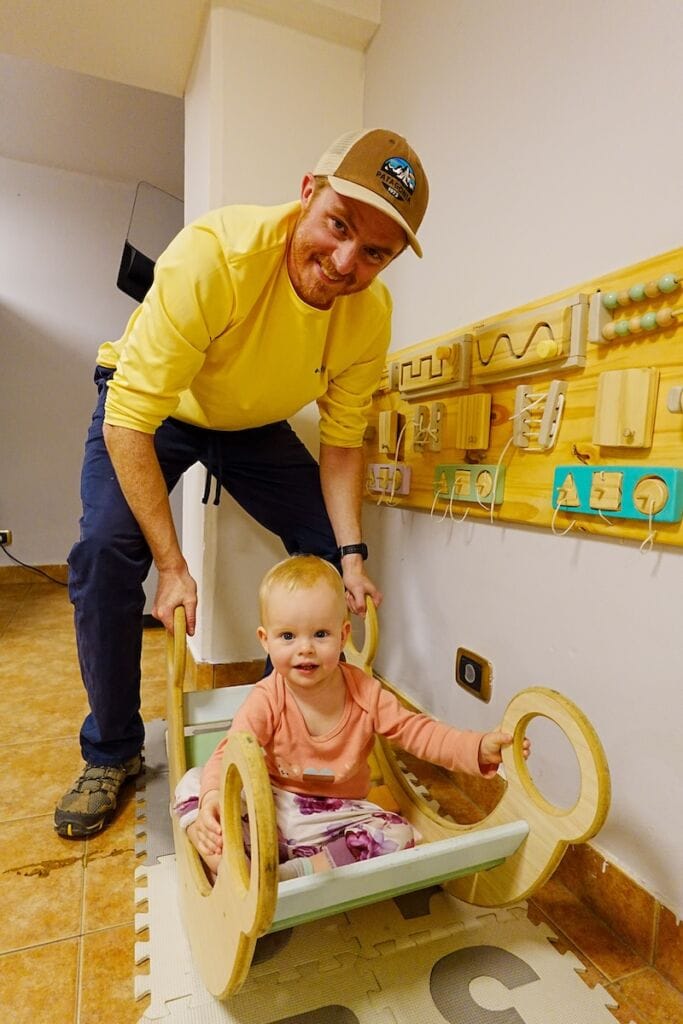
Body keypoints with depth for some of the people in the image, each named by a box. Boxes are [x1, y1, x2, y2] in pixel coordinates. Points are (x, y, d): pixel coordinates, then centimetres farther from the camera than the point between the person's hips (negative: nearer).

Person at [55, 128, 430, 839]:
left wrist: (351, 555, -20)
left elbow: (342, 441, -11)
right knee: (107, 549, -25)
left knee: (329, 549, -6)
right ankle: (111, 753, 1)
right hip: (147, 402, -3)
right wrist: (172, 565, -33)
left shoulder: (370, 313, -19)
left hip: (252, 423, 4)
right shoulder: (214, 253, -34)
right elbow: (131, 419, -33)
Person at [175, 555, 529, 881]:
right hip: (271, 807, -1)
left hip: (335, 817, 2)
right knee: (192, 783, -18)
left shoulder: (365, 693, -11)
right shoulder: (267, 699, -16)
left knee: (398, 835, -24)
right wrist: (213, 797, -47)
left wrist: (479, 747, -25)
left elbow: (419, 732, -10)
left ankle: (286, 874, -23)